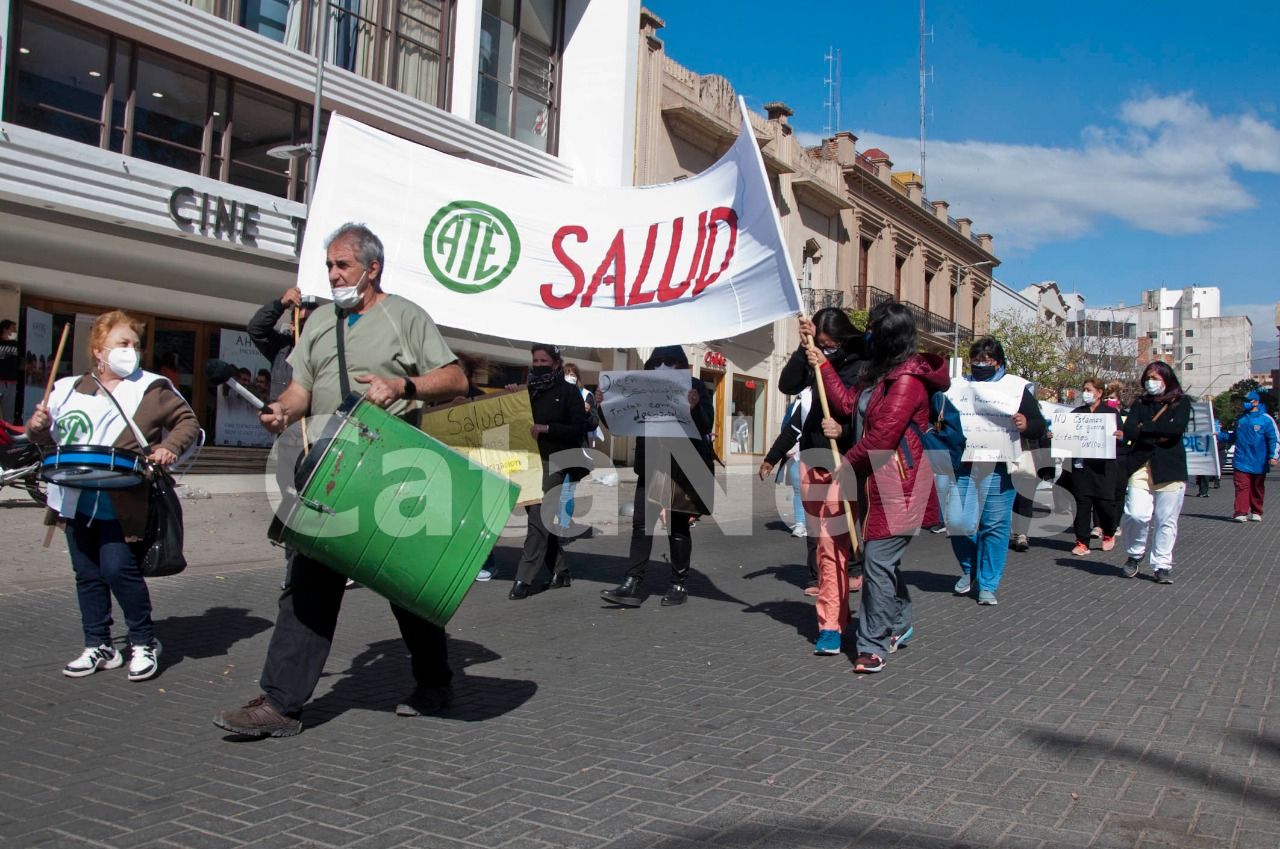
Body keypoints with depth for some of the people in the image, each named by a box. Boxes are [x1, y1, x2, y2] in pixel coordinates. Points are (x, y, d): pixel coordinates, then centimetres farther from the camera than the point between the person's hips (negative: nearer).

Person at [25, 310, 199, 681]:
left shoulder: (151, 388, -2)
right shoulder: (68, 389, 11)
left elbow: (188, 421, -2)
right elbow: (47, 438, 21)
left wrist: (170, 446, -19)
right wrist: (38, 426, -1)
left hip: (122, 504, -5)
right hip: (75, 500, 5)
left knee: (118, 569, -11)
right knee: (87, 575, 11)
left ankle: (144, 643, 7)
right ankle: (98, 646, 24)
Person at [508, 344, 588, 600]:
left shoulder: (568, 391, -1)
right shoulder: (529, 391, 15)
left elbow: (578, 428, -9)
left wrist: (545, 428, -18)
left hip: (555, 463, -6)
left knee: (538, 519, -12)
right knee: (544, 520, 10)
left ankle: (525, 579, -12)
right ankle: (560, 571, 21)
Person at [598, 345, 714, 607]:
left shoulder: (694, 387, -3)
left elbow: (705, 427, -12)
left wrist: (695, 407, -31)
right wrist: (603, 406, -10)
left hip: (682, 469, -4)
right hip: (650, 467, 4)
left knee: (677, 527, 5)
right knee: (641, 525, -1)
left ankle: (679, 585, 16)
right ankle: (633, 585, 0)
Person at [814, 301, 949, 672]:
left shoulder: (908, 378, -17)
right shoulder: (879, 371, 16)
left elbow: (882, 436, -21)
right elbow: (849, 405, 15)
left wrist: (847, 463, -8)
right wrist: (823, 366, 16)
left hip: (897, 485, -10)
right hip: (876, 480, 10)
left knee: (878, 561, -10)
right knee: (883, 559, 19)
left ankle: (873, 647, -4)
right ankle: (899, 625, 37)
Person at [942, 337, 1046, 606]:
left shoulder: (1017, 388, 4)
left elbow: (1040, 426, 4)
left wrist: (1026, 426, -19)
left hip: (999, 469, -2)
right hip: (963, 465, 3)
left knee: (995, 526, -1)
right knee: (958, 522, 2)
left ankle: (988, 585, 10)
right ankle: (969, 570, 27)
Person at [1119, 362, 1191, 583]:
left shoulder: (1181, 403, 8)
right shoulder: (1140, 404, 14)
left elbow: (1176, 428, -11)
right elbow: (1128, 431, -1)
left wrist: (1145, 428, -4)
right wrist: (1158, 435, -11)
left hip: (1170, 468, -1)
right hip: (1141, 466, 1)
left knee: (1166, 520, 0)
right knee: (1136, 515, -11)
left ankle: (1162, 566, 11)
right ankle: (1134, 555, 12)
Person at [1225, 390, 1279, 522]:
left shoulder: (1266, 420, -5)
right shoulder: (1241, 418, 11)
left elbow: (1274, 439, -7)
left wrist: (1273, 456, -16)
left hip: (1258, 463, -2)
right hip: (1241, 462, 2)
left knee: (1257, 489, 11)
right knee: (1242, 486, -9)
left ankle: (1256, 512, 22)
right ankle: (1241, 512, -13)